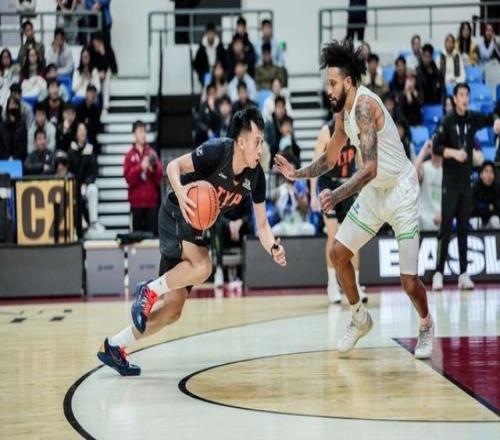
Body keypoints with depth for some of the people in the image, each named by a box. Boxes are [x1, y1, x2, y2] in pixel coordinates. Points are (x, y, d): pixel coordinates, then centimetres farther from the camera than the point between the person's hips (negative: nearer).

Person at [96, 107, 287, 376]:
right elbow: (174, 165, -19)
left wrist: (273, 248, -19)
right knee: (202, 267, -37)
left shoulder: (255, 176, -5)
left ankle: (113, 347, 16)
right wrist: (180, 192, -40)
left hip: (196, 227, 7)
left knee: (173, 309, 5)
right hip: (176, 215, -7)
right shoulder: (217, 151, -23)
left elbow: (261, 223, 1)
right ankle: (149, 291, -13)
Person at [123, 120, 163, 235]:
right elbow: (128, 177, -7)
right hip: (136, 200, -1)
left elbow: (160, 175, 4)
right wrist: (141, 167, -19)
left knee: (153, 232, -3)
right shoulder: (130, 155, 2)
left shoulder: (152, 153, 7)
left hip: (151, 200, 1)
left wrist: (154, 167, -15)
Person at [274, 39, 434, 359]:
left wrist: (337, 196, -44)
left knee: (409, 282, -8)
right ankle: (360, 319, 25)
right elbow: (330, 159, 17)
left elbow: (370, 168, -35)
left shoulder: (364, 106, -26)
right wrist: (297, 174, 2)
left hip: (401, 191, -9)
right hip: (374, 191, 9)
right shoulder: (343, 112, 3)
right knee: (338, 252, 6)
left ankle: (426, 326, 22)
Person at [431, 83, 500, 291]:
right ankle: (438, 273, -5)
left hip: (466, 182, 5)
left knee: (463, 227, 7)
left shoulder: (473, 118, 6)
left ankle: (463, 274, 9)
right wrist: (454, 153, -26)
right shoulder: (447, 121, -8)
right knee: (446, 228, -6)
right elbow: (436, 147, -11)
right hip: (450, 182, -5)